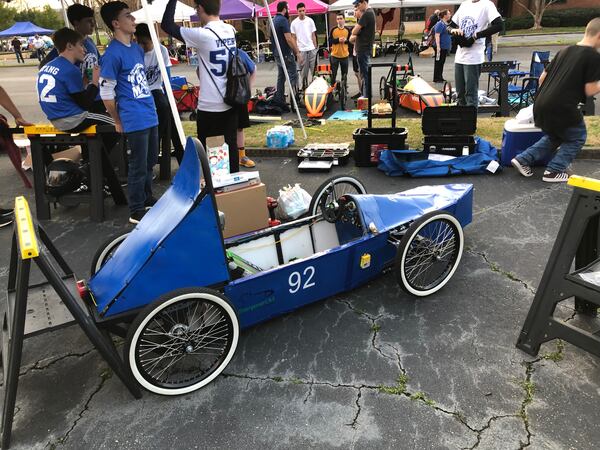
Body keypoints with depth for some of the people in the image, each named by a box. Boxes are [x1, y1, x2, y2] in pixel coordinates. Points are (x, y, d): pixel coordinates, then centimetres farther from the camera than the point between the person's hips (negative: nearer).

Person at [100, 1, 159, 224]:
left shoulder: (137, 48, 12)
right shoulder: (113, 54, -13)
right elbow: (106, 93, -11)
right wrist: (118, 122, -4)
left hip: (150, 116, 8)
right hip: (135, 121, -8)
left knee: (150, 161, 18)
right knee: (138, 166, 0)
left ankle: (147, 198, 35)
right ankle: (136, 211, 13)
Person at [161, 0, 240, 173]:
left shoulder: (202, 35, -15)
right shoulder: (231, 30, 5)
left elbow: (167, 25, -7)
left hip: (210, 107, -6)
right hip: (230, 102, 7)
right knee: (231, 147, 13)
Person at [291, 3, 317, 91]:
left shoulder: (310, 21, 4)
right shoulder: (294, 23, 1)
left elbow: (313, 35, 7)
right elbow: (293, 38, 3)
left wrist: (315, 47, 3)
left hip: (311, 48, 1)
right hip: (301, 50, -1)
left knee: (314, 68, 2)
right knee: (303, 69, 3)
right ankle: (304, 85, 13)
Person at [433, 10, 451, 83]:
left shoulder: (446, 24, 15)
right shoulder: (440, 24, -13)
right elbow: (437, 36, -19)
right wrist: (438, 46, -25)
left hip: (445, 47, 9)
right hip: (441, 47, -9)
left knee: (442, 63, 13)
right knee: (438, 63, -4)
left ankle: (440, 77, 20)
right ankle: (436, 79, 1)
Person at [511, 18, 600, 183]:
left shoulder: (565, 51, 15)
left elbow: (542, 78, 17)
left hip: (540, 105, 7)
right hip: (561, 108, -7)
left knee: (555, 136, 29)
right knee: (578, 137, 18)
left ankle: (523, 159, 19)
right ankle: (554, 171, 12)